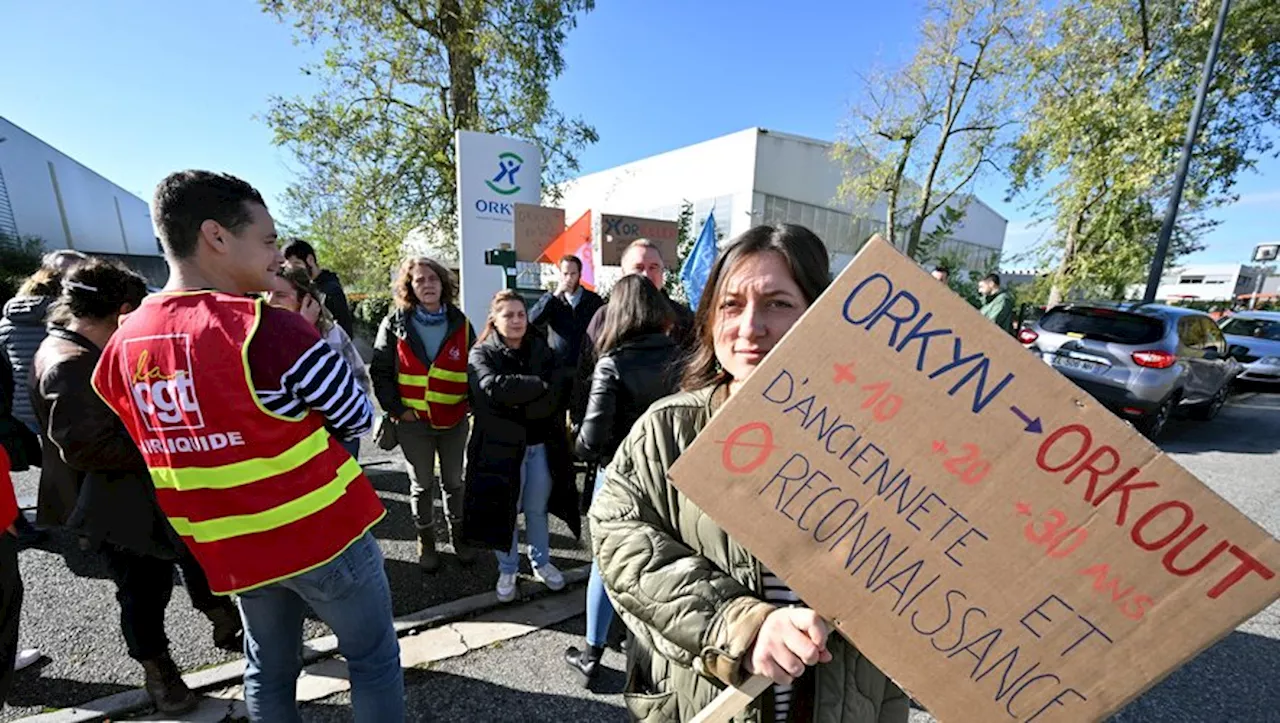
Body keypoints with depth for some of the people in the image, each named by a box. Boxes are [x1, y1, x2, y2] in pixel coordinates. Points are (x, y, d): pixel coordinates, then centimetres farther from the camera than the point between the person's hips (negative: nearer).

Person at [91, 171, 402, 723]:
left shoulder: (122, 346, 0)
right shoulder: (269, 330, -23)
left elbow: (152, 444, 11)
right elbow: (357, 419, -13)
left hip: (230, 548, 7)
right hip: (321, 534, -6)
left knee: (268, 670, 26)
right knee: (373, 658, 15)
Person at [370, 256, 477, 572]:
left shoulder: (459, 323, 0)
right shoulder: (395, 324, -5)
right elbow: (380, 371, -3)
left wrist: (471, 402, -2)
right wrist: (396, 409, -9)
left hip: (454, 420, 2)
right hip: (413, 421, -1)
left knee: (453, 481, 16)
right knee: (421, 485, 12)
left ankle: (458, 535, 34)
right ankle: (426, 542, 32)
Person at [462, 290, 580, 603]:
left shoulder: (543, 350, 2)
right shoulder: (481, 354, -5)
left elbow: (556, 394, -11)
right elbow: (493, 387, -27)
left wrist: (515, 405, -18)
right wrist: (540, 385, -21)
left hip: (541, 444, 2)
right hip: (501, 446, -2)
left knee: (537, 509, 17)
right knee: (505, 511, 12)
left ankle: (541, 563, 38)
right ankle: (507, 571, 34)